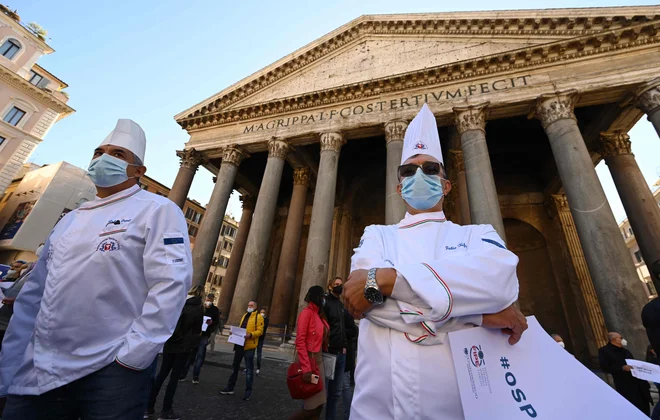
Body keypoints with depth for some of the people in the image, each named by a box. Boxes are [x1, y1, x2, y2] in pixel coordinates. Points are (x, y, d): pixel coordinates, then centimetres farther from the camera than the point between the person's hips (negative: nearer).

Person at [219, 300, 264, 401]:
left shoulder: (258, 317, -8)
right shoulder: (245, 315, 17)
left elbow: (260, 331, -15)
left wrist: (250, 334, -29)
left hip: (249, 346, -7)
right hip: (239, 344, 7)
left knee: (249, 369, 2)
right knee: (235, 367, 17)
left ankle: (248, 391, 14)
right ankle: (230, 387, 30)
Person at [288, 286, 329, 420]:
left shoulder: (318, 314, 9)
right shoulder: (307, 312, -15)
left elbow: (320, 339, 11)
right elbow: (300, 342, -20)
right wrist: (306, 368, -24)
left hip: (319, 359, 8)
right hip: (309, 359, -8)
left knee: (318, 404, 13)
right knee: (312, 406, -1)